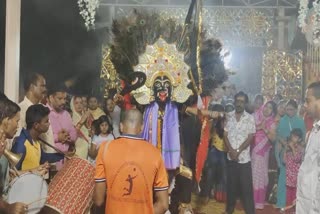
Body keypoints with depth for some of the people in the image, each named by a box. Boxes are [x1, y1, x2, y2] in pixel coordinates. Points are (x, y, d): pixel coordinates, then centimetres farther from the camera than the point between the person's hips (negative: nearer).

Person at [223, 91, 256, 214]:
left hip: (244, 158, -2)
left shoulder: (250, 118, -4)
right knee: (231, 185, 12)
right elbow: (225, 135, 3)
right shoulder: (229, 116, 3)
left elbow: (250, 137, -6)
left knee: (246, 186, 1)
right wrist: (231, 150, -10)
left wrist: (238, 151, -12)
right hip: (230, 157, 2)